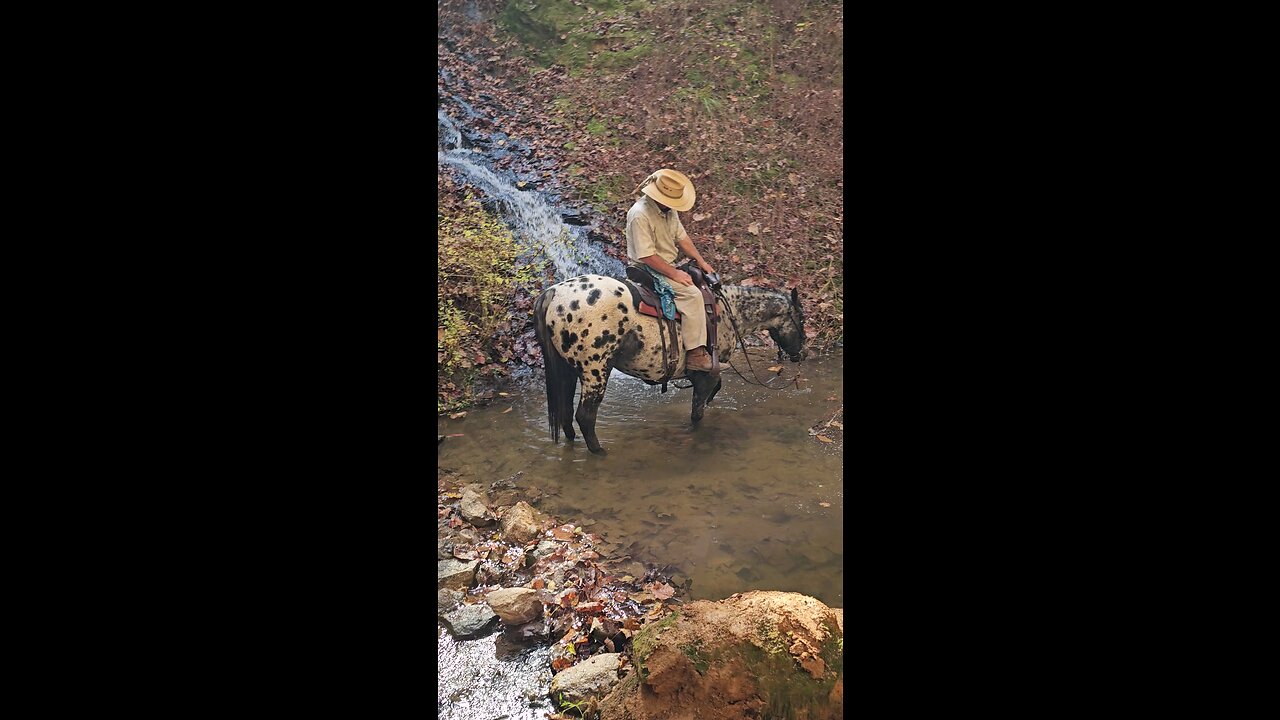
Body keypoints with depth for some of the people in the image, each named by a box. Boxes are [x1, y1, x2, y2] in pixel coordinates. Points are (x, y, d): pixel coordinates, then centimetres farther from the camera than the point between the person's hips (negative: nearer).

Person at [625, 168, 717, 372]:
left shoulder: (669, 209, 5)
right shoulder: (640, 215, -24)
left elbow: (681, 236, 16)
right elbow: (647, 256, -27)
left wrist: (701, 261, 7)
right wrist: (675, 274, -24)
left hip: (670, 265, 10)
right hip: (649, 271, -10)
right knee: (692, 294, -25)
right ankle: (695, 353, -22)